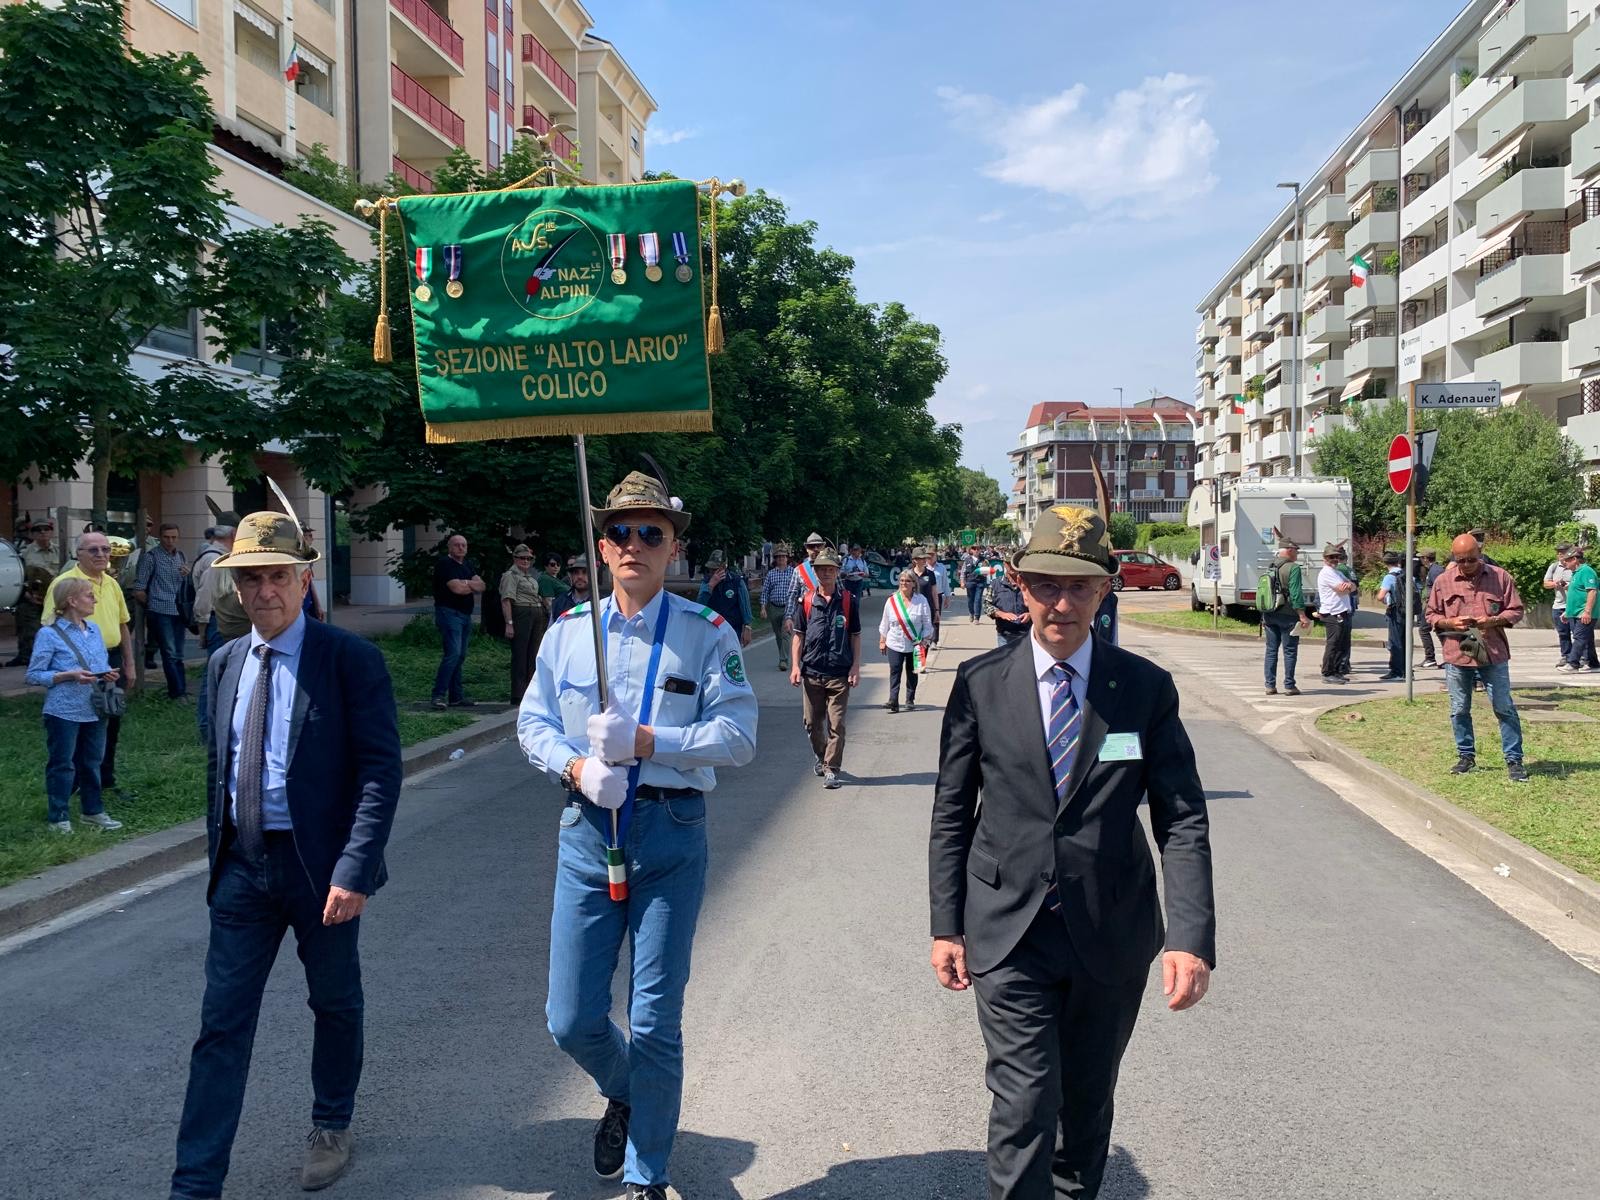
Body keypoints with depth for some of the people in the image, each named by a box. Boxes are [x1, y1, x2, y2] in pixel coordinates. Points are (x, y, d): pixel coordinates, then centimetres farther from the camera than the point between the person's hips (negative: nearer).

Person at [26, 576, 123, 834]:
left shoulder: (94, 630, 9)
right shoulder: (49, 634, -11)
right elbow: (34, 675, -11)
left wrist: (108, 674, -2)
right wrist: (69, 676, -21)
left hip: (94, 710, 6)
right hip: (64, 712, -6)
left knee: (92, 762, 15)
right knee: (62, 765, 3)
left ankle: (93, 810, 27)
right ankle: (58, 817, 14)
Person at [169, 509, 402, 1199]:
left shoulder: (351, 659, -12)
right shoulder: (225, 663, 6)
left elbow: (381, 768, -16)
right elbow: (217, 765, 16)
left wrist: (354, 869, -22)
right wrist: (217, 849, 14)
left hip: (320, 864, -4)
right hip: (242, 864, 4)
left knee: (335, 1005, 16)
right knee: (222, 1022, 5)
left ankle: (332, 1128, 40)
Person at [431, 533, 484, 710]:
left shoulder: (469, 566, 17)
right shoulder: (444, 564, -8)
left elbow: (481, 587, 5)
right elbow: (457, 588, -18)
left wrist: (466, 583, -14)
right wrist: (473, 586, 0)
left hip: (465, 615, 8)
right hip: (449, 613, -8)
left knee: (460, 656, 10)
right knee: (453, 653, -17)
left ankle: (456, 697, 14)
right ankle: (439, 695, -15)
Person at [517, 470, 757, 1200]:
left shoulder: (707, 634, -4)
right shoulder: (568, 631, 5)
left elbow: (737, 736, -11)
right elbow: (532, 723, 9)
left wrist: (642, 741, -20)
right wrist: (578, 767, -11)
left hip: (670, 836, -3)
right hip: (587, 829, 3)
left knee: (655, 1024, 4)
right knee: (571, 1021, 7)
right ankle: (621, 1094, 43)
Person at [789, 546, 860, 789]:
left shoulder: (848, 601, 2)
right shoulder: (806, 602, 4)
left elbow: (855, 637, 5)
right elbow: (798, 636, 8)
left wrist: (856, 667, -2)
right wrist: (795, 666, -1)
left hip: (839, 674, -2)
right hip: (811, 673, 2)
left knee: (836, 724, -3)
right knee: (812, 722, 12)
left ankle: (831, 769, 5)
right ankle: (821, 756, 36)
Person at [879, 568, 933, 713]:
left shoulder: (921, 601, -5)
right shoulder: (892, 600, 0)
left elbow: (927, 623, 0)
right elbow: (885, 623, 7)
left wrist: (924, 641, -8)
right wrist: (882, 641, 8)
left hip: (914, 645, 0)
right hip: (894, 644, 0)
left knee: (912, 673, 11)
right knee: (895, 672, -8)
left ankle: (910, 700, 22)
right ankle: (893, 701, -13)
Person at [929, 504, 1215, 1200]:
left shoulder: (1147, 688, -3)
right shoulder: (979, 684, -3)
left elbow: (1182, 820, -4)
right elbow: (951, 814, 2)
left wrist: (1192, 937, -14)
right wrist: (946, 926, 1)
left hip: (1112, 934, 2)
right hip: (1008, 932, -1)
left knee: (1088, 1099, 18)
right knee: (1025, 1102, -6)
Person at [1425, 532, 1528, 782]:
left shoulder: (1499, 576, 1)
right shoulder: (1443, 581, 3)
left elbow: (1515, 610, 4)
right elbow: (1431, 616, 9)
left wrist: (1492, 621, -15)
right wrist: (1451, 623, -11)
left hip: (1493, 655, -1)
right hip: (1456, 655, 2)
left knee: (1505, 708, 1)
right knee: (1459, 710, 10)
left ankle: (1514, 760, 8)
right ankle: (1466, 755, 25)